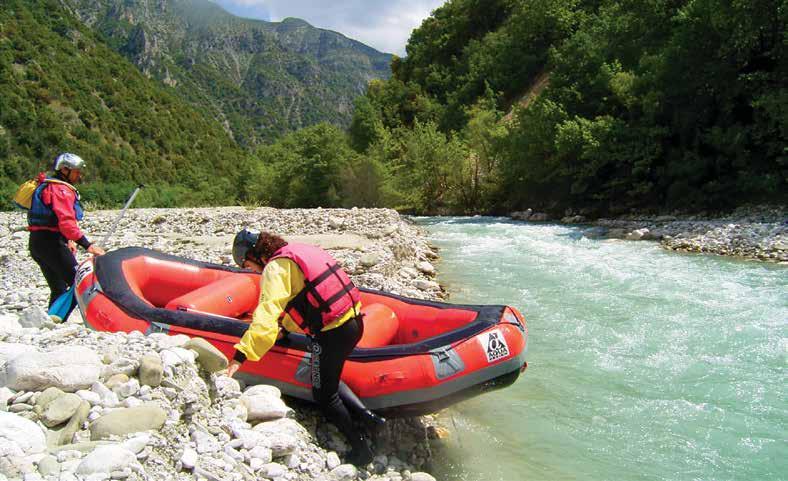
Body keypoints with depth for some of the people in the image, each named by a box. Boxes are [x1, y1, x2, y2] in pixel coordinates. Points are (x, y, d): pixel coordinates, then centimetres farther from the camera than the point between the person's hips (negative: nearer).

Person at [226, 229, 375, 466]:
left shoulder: (275, 268, -11)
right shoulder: (298, 251, 15)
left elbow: (266, 315, -24)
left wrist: (241, 355, -29)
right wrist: (285, 325, 28)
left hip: (332, 334, -9)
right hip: (354, 321, 9)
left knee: (324, 396, 7)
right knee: (330, 386, 26)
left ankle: (360, 447, 10)